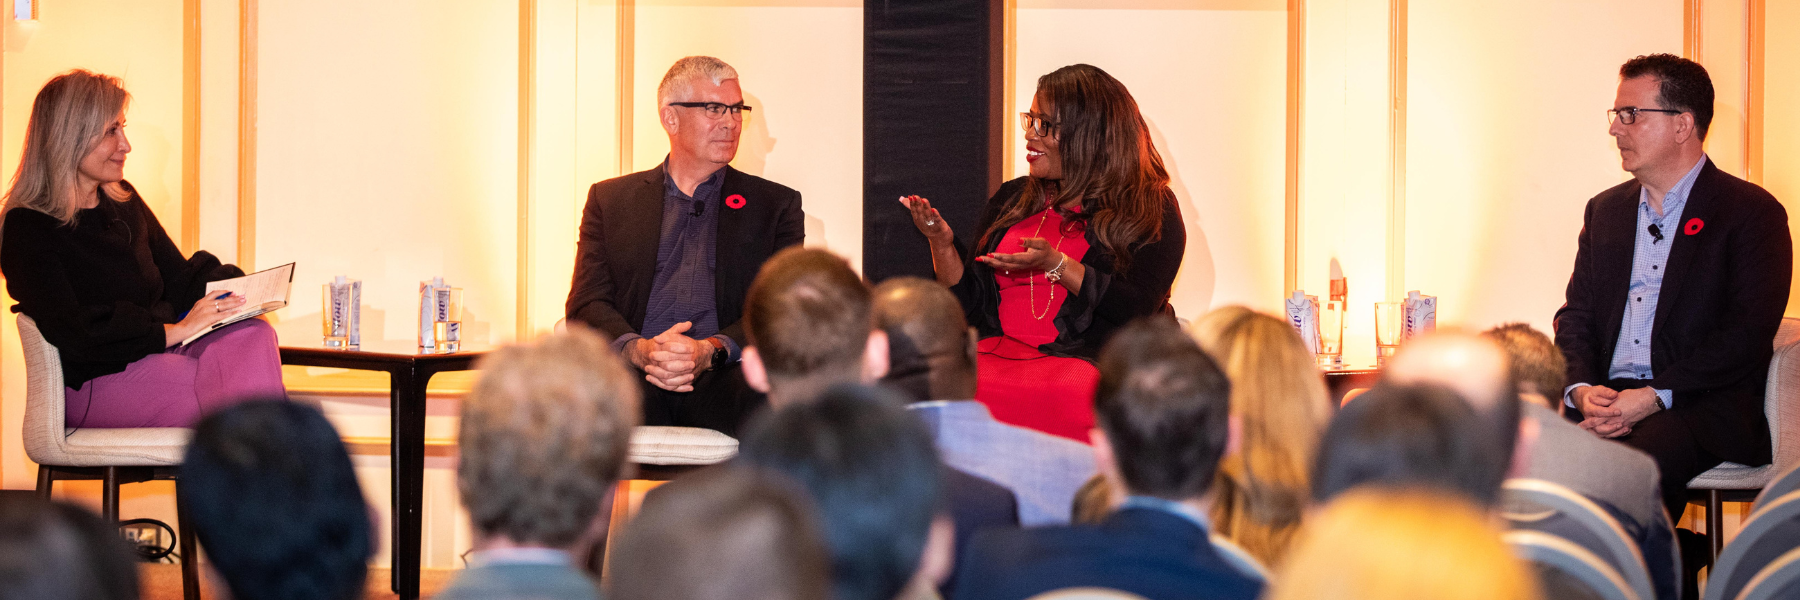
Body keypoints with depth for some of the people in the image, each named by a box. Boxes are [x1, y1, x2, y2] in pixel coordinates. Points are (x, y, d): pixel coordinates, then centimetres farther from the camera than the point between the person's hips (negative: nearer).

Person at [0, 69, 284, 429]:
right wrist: (174, 330, -20)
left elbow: (178, 276, 21)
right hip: (96, 382, -7)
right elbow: (73, 332, -17)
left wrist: (240, 291, 0)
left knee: (254, 336, -26)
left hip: (163, 347, 7)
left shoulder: (124, 201, 19)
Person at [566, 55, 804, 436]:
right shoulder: (610, 200, 20)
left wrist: (711, 351, -15)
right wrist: (638, 350, -14)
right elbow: (587, 304, 9)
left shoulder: (776, 205, 18)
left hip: (723, 376, 0)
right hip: (632, 376, 0)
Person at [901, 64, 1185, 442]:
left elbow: (1138, 308, -8)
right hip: (1000, 350, 5)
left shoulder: (1151, 209, 5)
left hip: (1093, 359, -4)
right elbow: (971, 304, 20)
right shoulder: (1010, 201, 22)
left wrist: (1056, 265, -14)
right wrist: (942, 243, 3)